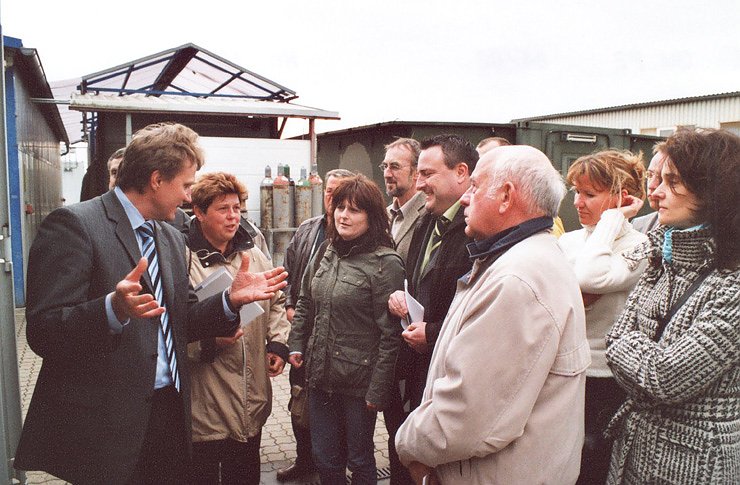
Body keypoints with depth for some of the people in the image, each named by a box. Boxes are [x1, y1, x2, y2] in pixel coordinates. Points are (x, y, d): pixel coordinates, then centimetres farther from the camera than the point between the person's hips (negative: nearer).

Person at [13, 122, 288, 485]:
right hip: (106, 424, -7)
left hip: (169, 412, 7)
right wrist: (114, 309, -34)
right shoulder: (74, 224, -11)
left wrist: (231, 299, -1)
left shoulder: (171, 239, 14)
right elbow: (42, 332, -17)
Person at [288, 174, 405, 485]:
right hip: (320, 376, 6)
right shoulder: (326, 253, 5)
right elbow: (304, 304, 18)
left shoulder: (385, 263, -14)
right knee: (324, 459, 17)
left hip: (358, 381, -5)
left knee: (360, 460, 14)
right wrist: (296, 345, 11)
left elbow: (389, 334, -15)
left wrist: (378, 389, -16)